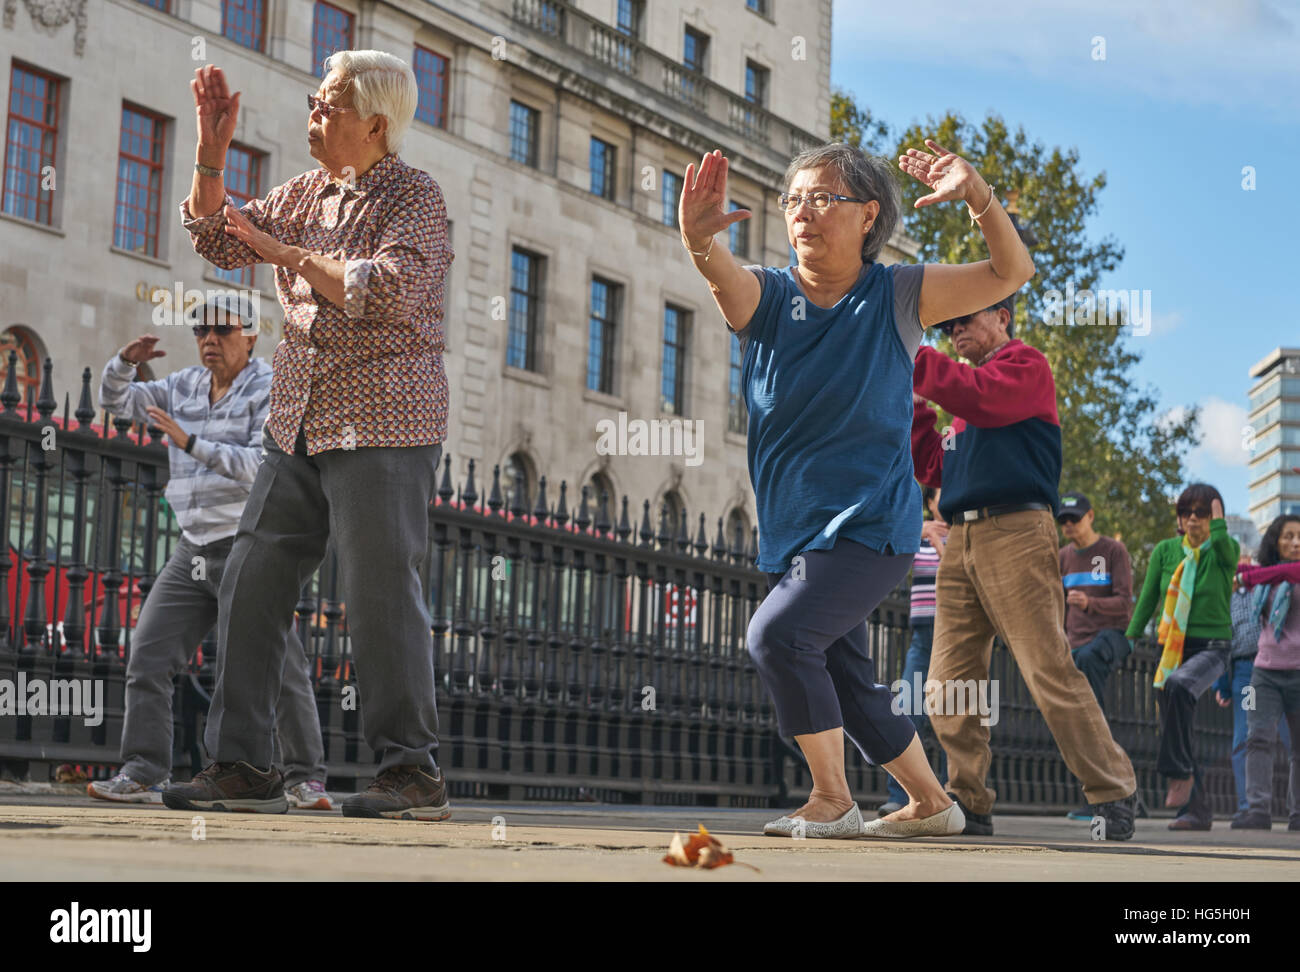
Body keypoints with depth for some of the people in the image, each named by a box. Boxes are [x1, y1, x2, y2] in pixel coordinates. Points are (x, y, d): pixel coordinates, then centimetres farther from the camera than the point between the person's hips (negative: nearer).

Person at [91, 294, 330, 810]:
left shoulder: (270, 389, -7)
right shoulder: (186, 386, 13)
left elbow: (261, 465, -19)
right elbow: (116, 399, 16)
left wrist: (189, 442, -24)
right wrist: (126, 360, -5)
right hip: (193, 552, 6)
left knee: (281, 667, -9)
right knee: (148, 659, -3)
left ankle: (306, 780, -2)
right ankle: (143, 776, -1)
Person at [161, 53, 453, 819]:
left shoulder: (415, 196, -5)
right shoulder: (308, 193, 17)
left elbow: (388, 293, -20)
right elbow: (218, 240, 20)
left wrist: (290, 254, -13)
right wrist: (213, 151, 8)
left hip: (383, 422, -7)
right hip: (300, 421, 8)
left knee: (382, 591, -9)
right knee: (252, 583, 2)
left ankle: (414, 774, -3)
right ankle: (242, 765, 8)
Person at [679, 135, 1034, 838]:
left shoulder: (897, 297, -4)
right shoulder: (765, 296, 0)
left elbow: (1013, 272, -9)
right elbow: (722, 276, -24)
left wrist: (978, 198, -27)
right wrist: (698, 239, -48)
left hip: (872, 524, -5)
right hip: (790, 533, 5)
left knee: (778, 634, -23)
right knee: (844, 682, 14)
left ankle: (832, 800, -9)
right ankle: (930, 804, 32)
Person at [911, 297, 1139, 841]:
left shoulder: (1025, 365, 5)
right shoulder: (966, 380, 28)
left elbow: (980, 397, -16)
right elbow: (934, 469, 23)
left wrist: (913, 359, -12)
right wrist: (911, 405, 16)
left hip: (1016, 534, -8)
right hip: (961, 541, 8)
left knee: (1051, 674, -11)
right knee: (948, 687, 0)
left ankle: (1113, 794, -2)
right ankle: (969, 803, 6)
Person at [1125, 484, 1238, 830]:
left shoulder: (1226, 550, -1)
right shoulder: (1165, 551, 5)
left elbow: (1226, 550, -28)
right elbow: (1147, 600, 11)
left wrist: (1218, 522, -18)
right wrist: (1129, 640, 11)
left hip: (1211, 648, -4)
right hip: (1170, 647, 4)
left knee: (1179, 686, -36)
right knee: (1172, 729, 2)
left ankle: (1180, 772, -26)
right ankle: (1197, 810, 13)